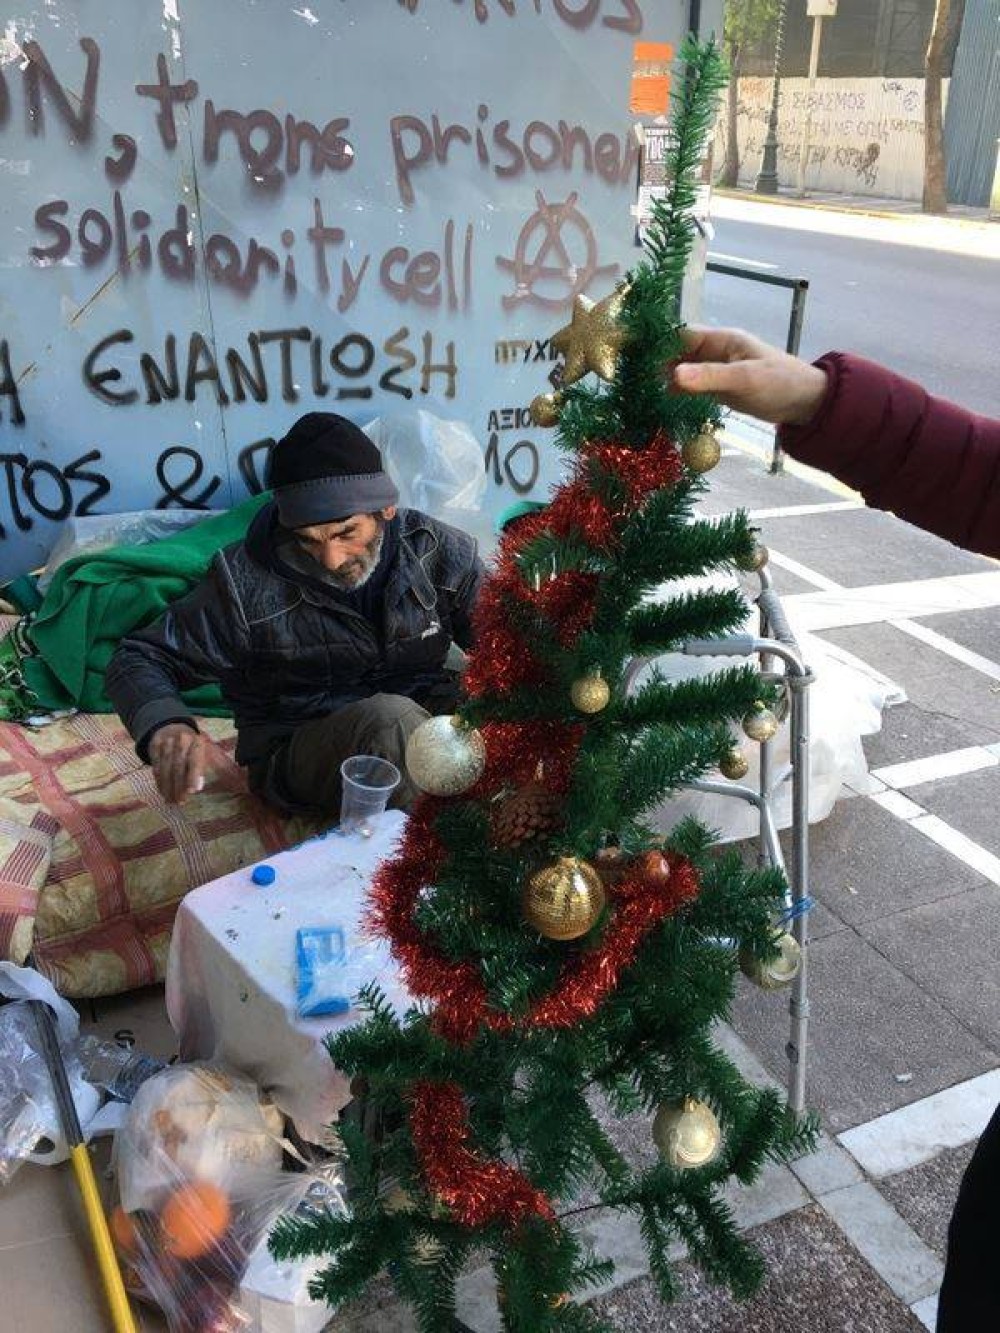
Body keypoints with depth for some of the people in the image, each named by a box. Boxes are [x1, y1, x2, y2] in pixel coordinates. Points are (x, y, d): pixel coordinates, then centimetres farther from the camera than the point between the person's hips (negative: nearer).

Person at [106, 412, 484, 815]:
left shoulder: (440, 551, -5)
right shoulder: (247, 582, -11)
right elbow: (138, 659, -6)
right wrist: (164, 725, -30)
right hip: (297, 750, -2)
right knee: (389, 717, -36)